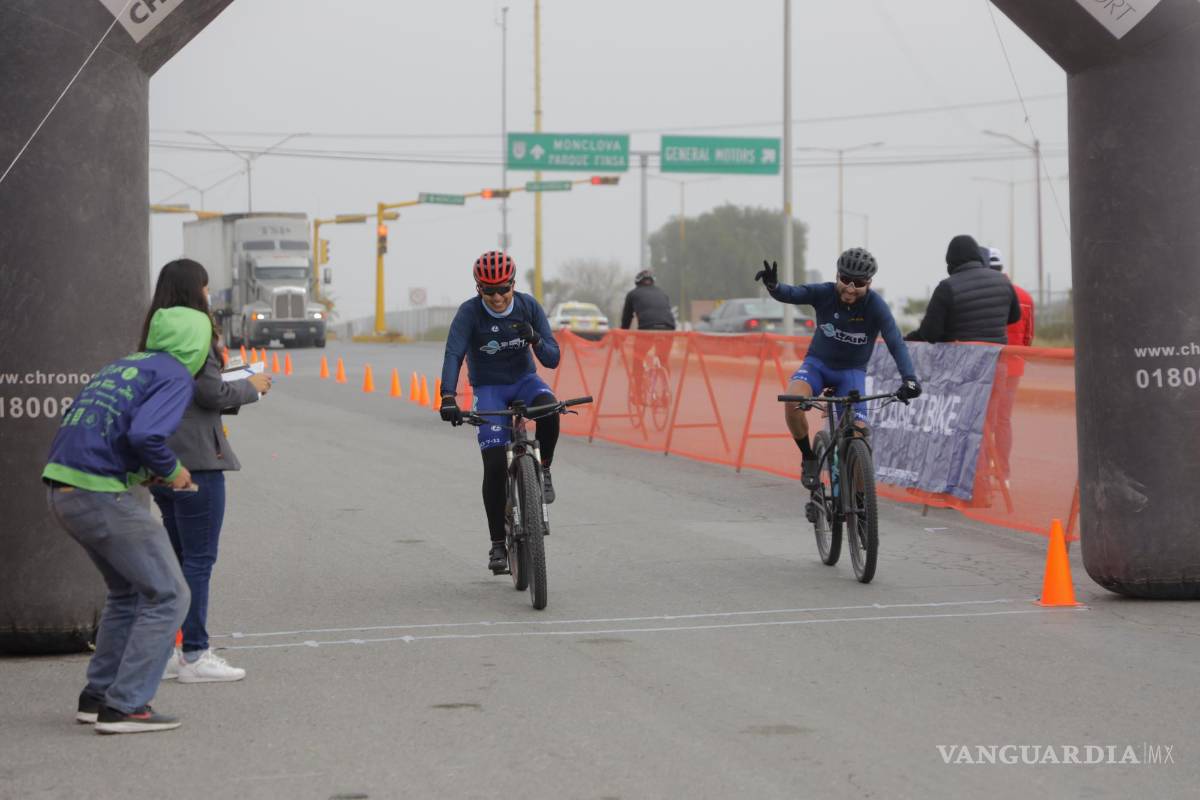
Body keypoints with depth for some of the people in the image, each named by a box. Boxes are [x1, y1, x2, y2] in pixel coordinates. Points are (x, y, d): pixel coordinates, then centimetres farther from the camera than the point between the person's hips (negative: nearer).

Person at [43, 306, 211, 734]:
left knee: (128, 591, 24)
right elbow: (145, 434, -22)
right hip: (100, 495, -9)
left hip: (60, 488, 9)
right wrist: (171, 471, -4)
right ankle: (124, 706, -2)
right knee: (167, 597, 1)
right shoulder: (176, 376, -5)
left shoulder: (121, 366, 20)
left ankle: (97, 695, 26)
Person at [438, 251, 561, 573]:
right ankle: (498, 544, -1)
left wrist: (535, 339, -32)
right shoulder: (469, 313, -17)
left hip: (524, 379, 2)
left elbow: (552, 359, -10)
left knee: (548, 408, -35)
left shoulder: (528, 306, -10)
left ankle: (543, 470, -7)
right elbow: (453, 355, -30)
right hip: (489, 388, -1)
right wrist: (448, 397, -45)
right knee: (495, 465, -13)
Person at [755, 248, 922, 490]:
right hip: (818, 363, 0)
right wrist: (773, 285, -53)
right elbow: (790, 294, -29)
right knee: (792, 400, -32)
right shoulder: (824, 293, -16)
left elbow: (896, 344, -29)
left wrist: (909, 379, -46)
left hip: (852, 371, 0)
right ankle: (809, 458, -9)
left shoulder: (876, 306, -20)